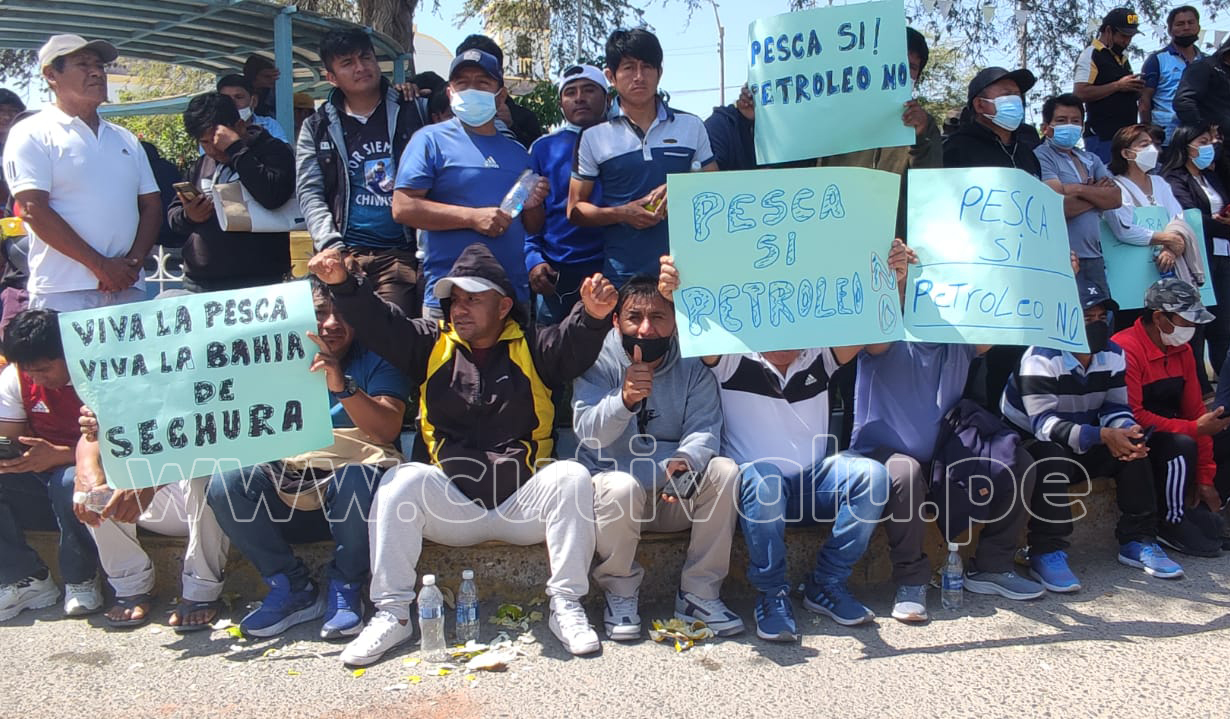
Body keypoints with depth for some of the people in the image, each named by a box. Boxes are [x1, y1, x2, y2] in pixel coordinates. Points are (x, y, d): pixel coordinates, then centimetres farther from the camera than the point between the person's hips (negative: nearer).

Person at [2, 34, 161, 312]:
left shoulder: (126, 140, 19)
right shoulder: (31, 135, 3)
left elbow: (151, 206, 15)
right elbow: (34, 211, -7)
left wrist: (134, 262, -3)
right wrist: (101, 265, -12)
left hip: (129, 289, 5)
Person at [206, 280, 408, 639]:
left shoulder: (376, 361, 4)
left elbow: (388, 430, -14)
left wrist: (342, 386, -28)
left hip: (354, 503, -3)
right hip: (288, 493, 4)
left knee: (354, 477, -35)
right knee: (225, 484, -20)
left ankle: (345, 589, -11)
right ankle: (295, 589, -5)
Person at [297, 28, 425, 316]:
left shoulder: (410, 111, 9)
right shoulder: (317, 128, 12)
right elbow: (309, 193, 6)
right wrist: (332, 247, -9)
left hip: (402, 252, -1)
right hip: (347, 253, 1)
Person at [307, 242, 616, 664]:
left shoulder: (532, 348, 7)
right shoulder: (432, 345, 13)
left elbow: (573, 344, -12)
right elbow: (377, 325, 0)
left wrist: (593, 317, -36)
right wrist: (342, 284, -18)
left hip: (523, 503, -1)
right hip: (451, 508, 1)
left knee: (571, 477, -27)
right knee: (403, 480, -25)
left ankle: (566, 605, -19)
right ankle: (392, 612, -17)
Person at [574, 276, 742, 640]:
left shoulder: (692, 365, -1)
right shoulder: (599, 361, -8)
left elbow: (704, 430, -13)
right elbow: (588, 432, -21)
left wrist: (684, 460, -36)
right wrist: (625, 398, -42)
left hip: (675, 495, 3)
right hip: (612, 475, -2)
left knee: (725, 471, -24)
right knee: (621, 487, -35)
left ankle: (699, 593, -10)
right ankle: (620, 594, -8)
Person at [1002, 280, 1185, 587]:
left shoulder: (1113, 355, 0)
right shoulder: (1041, 359, -22)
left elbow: (1116, 408, 1)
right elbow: (1044, 423, -29)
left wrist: (1127, 431, -25)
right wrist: (1103, 436, -40)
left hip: (1086, 445, 7)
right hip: (1028, 444, -6)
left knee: (1135, 447, -15)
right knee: (1052, 458, -37)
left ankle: (1137, 541, -3)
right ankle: (1046, 553, -29)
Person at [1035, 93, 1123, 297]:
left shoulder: (1091, 160, 19)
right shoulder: (1041, 157, -3)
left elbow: (1116, 199, 6)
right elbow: (1058, 207, -15)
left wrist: (1079, 190, -9)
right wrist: (1097, 193, 1)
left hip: (1093, 258, 7)